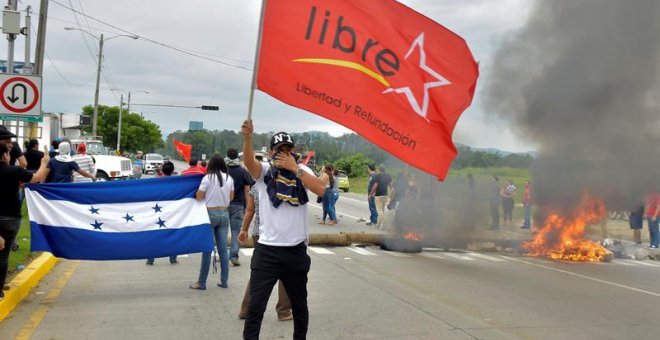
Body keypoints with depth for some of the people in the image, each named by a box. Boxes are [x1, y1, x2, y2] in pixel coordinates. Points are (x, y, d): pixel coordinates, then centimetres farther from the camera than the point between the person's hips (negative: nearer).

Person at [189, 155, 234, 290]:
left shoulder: (208, 178, -9)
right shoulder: (229, 178, 4)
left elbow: (198, 196, -9)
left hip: (210, 213, -4)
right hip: (224, 214, 4)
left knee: (207, 248, -1)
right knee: (223, 248, 8)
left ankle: (201, 282, 3)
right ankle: (224, 281, 12)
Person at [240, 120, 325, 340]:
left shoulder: (303, 171, 4)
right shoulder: (264, 172, -2)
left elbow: (321, 190, -15)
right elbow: (248, 161, -24)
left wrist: (295, 168, -17)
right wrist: (247, 137, -43)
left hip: (296, 251, 3)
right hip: (267, 250, -2)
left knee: (299, 305, 18)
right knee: (256, 305, -4)